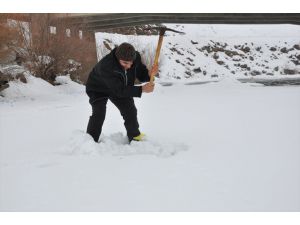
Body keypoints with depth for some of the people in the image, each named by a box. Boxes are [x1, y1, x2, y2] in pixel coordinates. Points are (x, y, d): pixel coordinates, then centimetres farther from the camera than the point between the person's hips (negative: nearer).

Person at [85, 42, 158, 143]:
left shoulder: (136, 57, -26)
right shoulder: (106, 66, -44)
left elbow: (141, 75, -10)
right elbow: (119, 90, -42)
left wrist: (149, 74, -34)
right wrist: (141, 89, -48)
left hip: (121, 87, 6)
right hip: (98, 89, -5)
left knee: (130, 111, 7)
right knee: (98, 114, -20)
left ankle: (135, 136, 28)